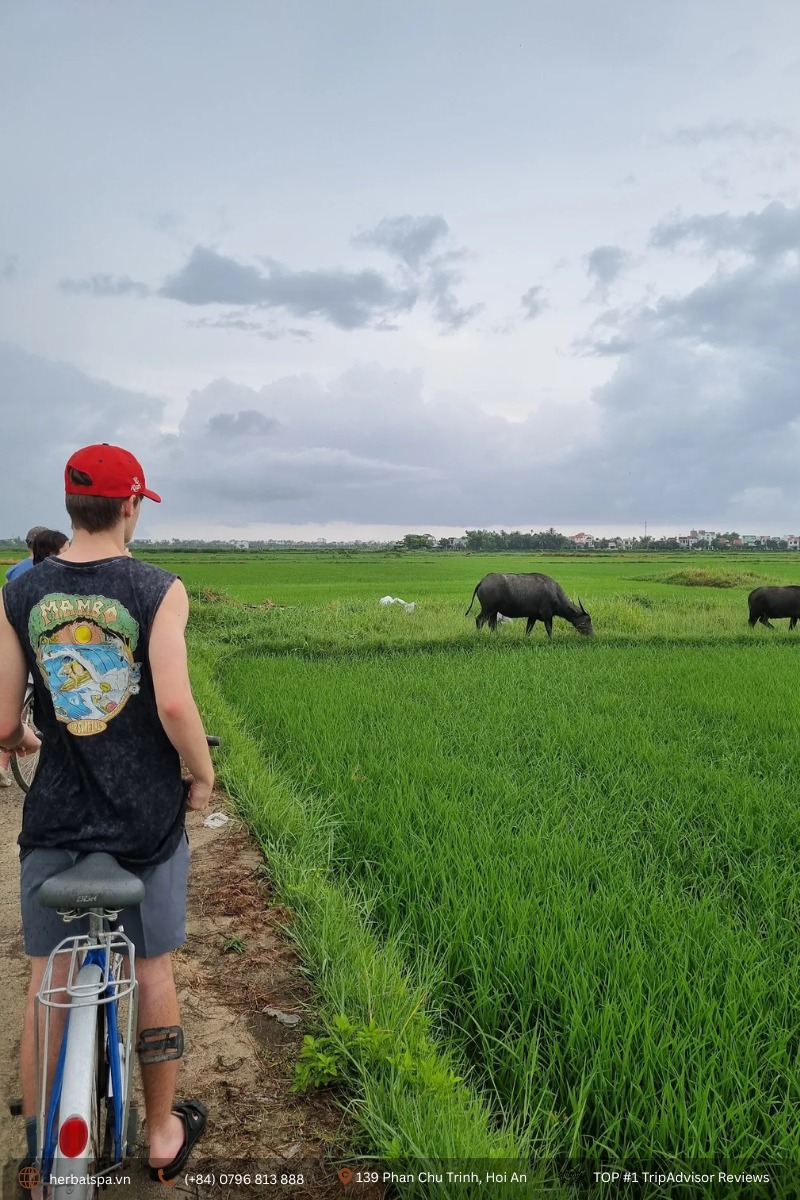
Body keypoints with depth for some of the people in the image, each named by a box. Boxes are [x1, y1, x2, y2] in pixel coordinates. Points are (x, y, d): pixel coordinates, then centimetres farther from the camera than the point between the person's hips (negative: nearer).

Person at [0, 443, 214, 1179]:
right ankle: (164, 1133, 34)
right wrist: (203, 776, -4)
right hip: (147, 812, -2)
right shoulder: (159, 591, -12)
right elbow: (174, 706, -21)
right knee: (153, 968, 16)